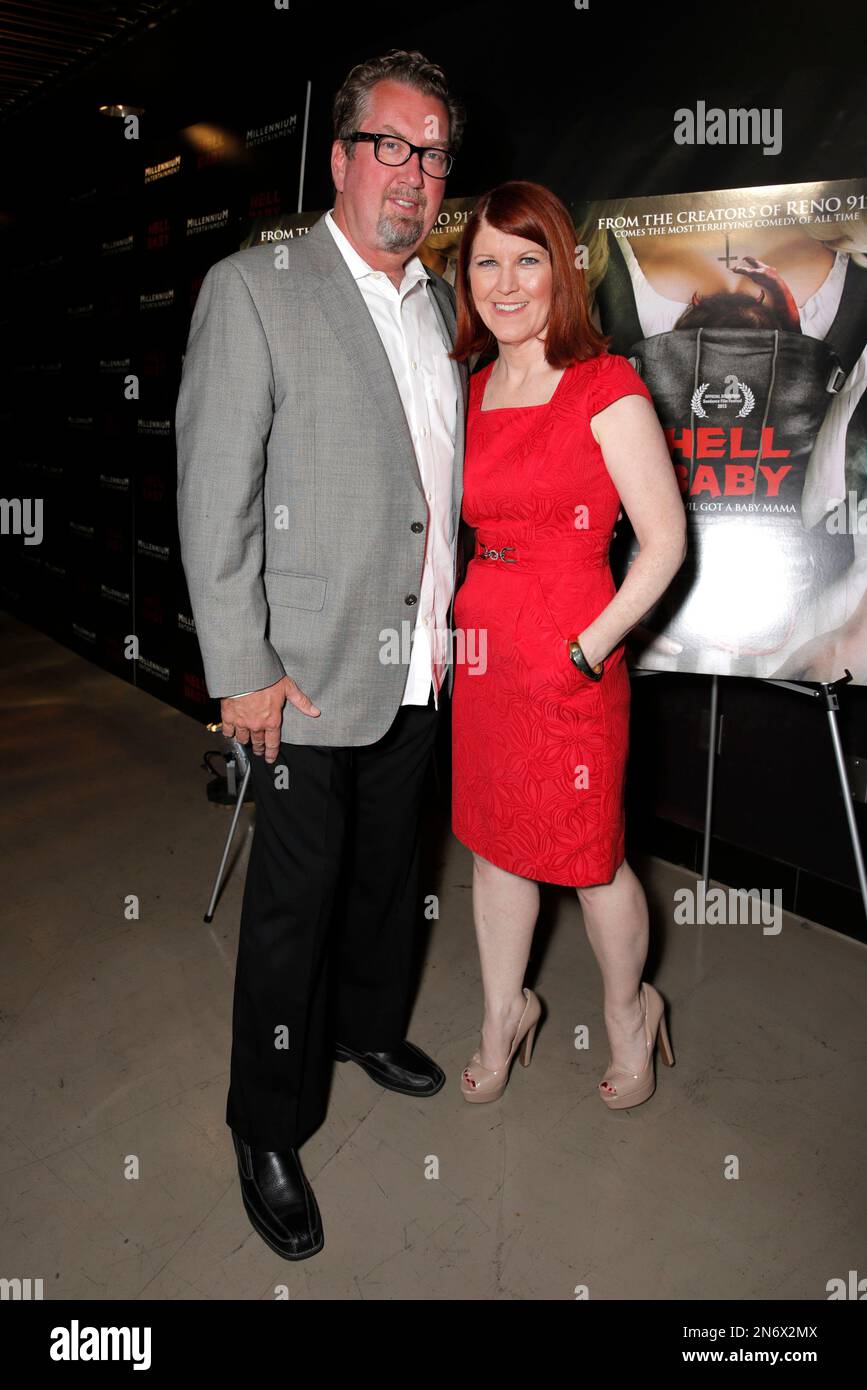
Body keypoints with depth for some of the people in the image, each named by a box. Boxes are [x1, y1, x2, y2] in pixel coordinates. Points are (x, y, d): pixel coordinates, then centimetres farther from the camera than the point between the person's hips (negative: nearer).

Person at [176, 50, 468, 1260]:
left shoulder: (440, 301, 12)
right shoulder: (252, 291, -9)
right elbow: (214, 500, -13)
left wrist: (451, 620, 13)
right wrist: (242, 672, -16)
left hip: (420, 668, 6)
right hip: (313, 673, -6)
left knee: (388, 866, 21)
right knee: (295, 900, 5)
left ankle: (368, 1024, 46)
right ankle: (270, 1131, 26)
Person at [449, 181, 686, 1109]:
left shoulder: (607, 389, -10)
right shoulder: (471, 390, 9)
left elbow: (665, 540, -11)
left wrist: (591, 647, -16)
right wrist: (451, 615, 7)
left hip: (571, 657, -6)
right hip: (482, 645, 6)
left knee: (588, 857, 8)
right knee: (491, 840, 16)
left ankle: (629, 1013, 36)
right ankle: (504, 1016, 37)